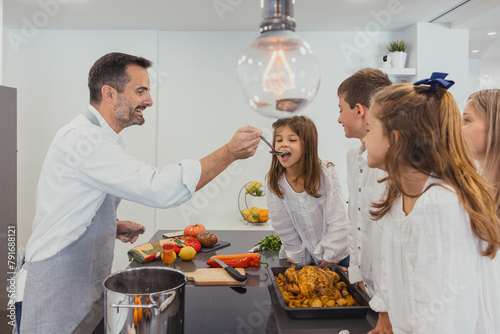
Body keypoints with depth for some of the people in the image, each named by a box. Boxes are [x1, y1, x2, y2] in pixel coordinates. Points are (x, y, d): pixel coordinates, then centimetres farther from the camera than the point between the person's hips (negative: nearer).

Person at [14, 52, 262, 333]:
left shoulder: (98, 138, 11)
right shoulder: (83, 139, -23)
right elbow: (161, 189, -32)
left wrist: (113, 226, 4)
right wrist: (230, 152, -27)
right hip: (56, 296, -9)